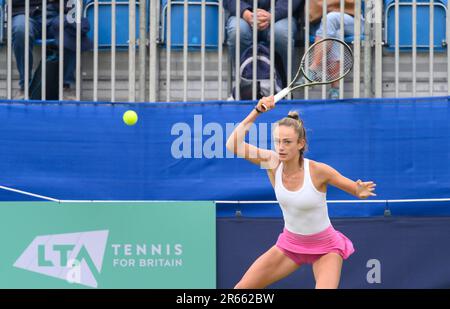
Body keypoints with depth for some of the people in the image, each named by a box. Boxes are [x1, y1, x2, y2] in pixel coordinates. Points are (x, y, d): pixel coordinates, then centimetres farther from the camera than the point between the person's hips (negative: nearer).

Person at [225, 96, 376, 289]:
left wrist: (361, 191, -37)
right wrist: (257, 111, -25)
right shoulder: (273, 162, -14)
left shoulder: (318, 171, -24)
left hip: (325, 248, -4)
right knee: (242, 288, -1)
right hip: (289, 244, 4)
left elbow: (358, 191, -13)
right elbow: (233, 145, -21)